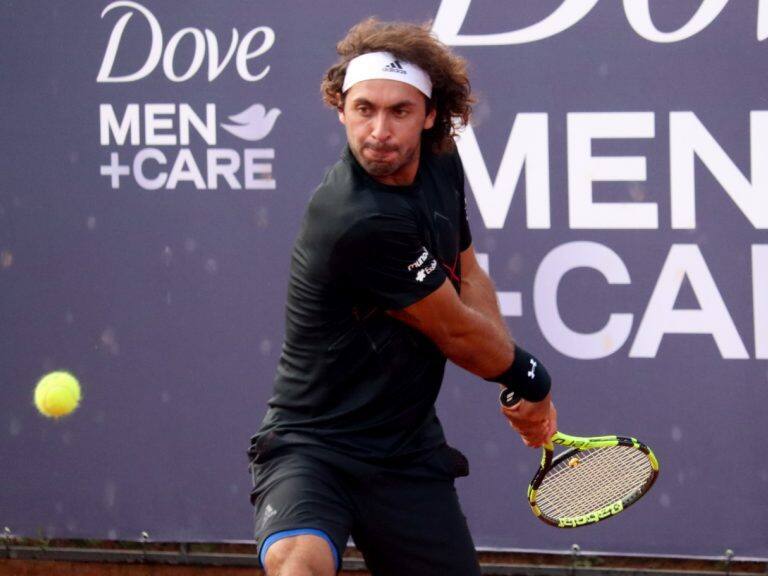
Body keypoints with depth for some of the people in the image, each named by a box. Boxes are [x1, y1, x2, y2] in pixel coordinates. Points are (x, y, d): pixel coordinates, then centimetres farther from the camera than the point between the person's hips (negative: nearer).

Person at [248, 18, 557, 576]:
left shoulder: (442, 165, 0)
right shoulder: (362, 221, -26)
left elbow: (467, 275, 17)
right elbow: (456, 333, -15)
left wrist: (522, 392, 8)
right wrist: (532, 380, 3)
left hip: (409, 456, 8)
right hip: (311, 446, -8)